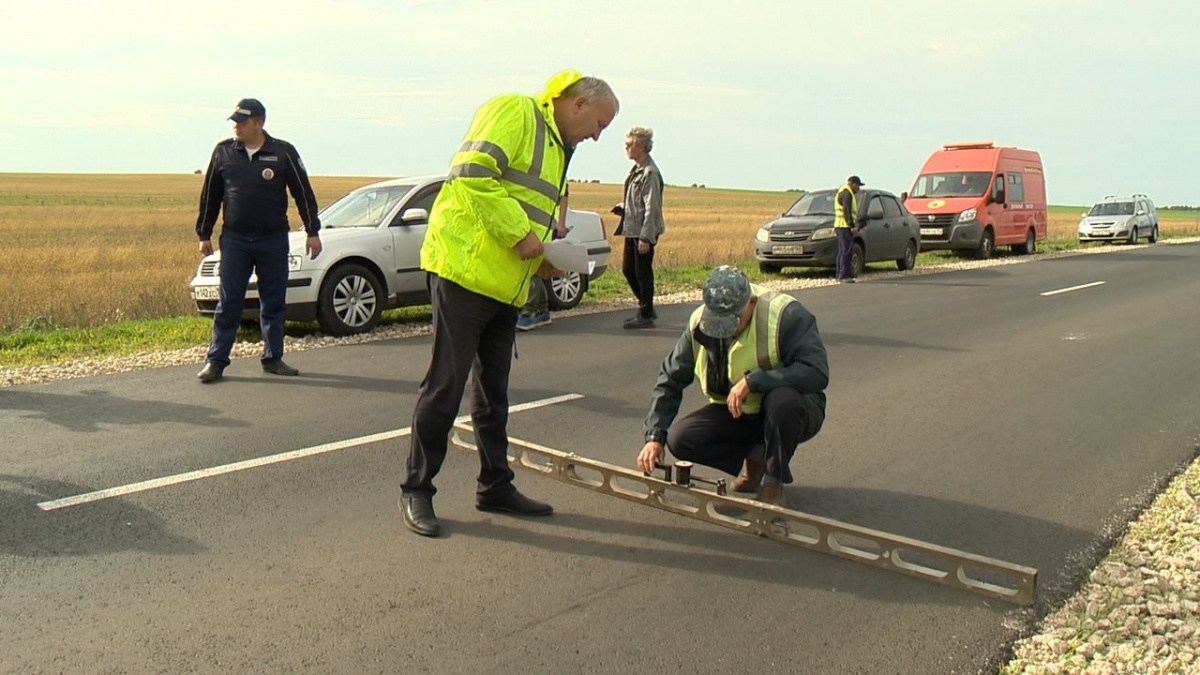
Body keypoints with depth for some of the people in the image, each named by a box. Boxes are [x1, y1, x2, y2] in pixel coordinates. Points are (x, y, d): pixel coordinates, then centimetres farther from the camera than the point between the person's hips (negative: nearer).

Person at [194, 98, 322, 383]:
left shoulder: (284, 153, -2)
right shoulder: (223, 152, 3)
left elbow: (304, 194, 2)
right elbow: (209, 196, 10)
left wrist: (313, 232, 0)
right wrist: (204, 234, 11)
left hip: (274, 241, 0)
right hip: (234, 240, 1)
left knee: (274, 303, 6)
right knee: (228, 303, 0)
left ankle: (273, 359, 17)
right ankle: (215, 361, 6)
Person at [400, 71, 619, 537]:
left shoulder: (557, 147, 23)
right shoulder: (516, 112, -7)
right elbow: (474, 171, -20)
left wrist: (544, 260, 11)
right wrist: (519, 234, -20)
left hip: (506, 285, 9)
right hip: (465, 269, -9)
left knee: (493, 392, 15)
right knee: (445, 385, -4)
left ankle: (495, 486, 25)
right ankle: (416, 490, 7)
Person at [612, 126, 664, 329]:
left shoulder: (650, 173, -16)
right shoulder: (635, 170, 13)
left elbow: (651, 207, -19)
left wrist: (645, 237, -21)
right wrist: (624, 206, 8)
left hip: (644, 232, -10)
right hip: (632, 229, 10)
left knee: (643, 273, -1)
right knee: (628, 269, 15)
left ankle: (646, 316, 10)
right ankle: (646, 308, 28)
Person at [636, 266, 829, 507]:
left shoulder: (785, 314, -24)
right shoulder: (699, 323, -9)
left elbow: (817, 372, -34)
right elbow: (670, 381, -3)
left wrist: (752, 381, -37)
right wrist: (655, 436, -13)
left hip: (790, 413, -4)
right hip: (736, 414, 4)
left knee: (783, 398, -39)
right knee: (679, 438, -19)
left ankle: (773, 481, -13)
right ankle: (756, 457, 5)